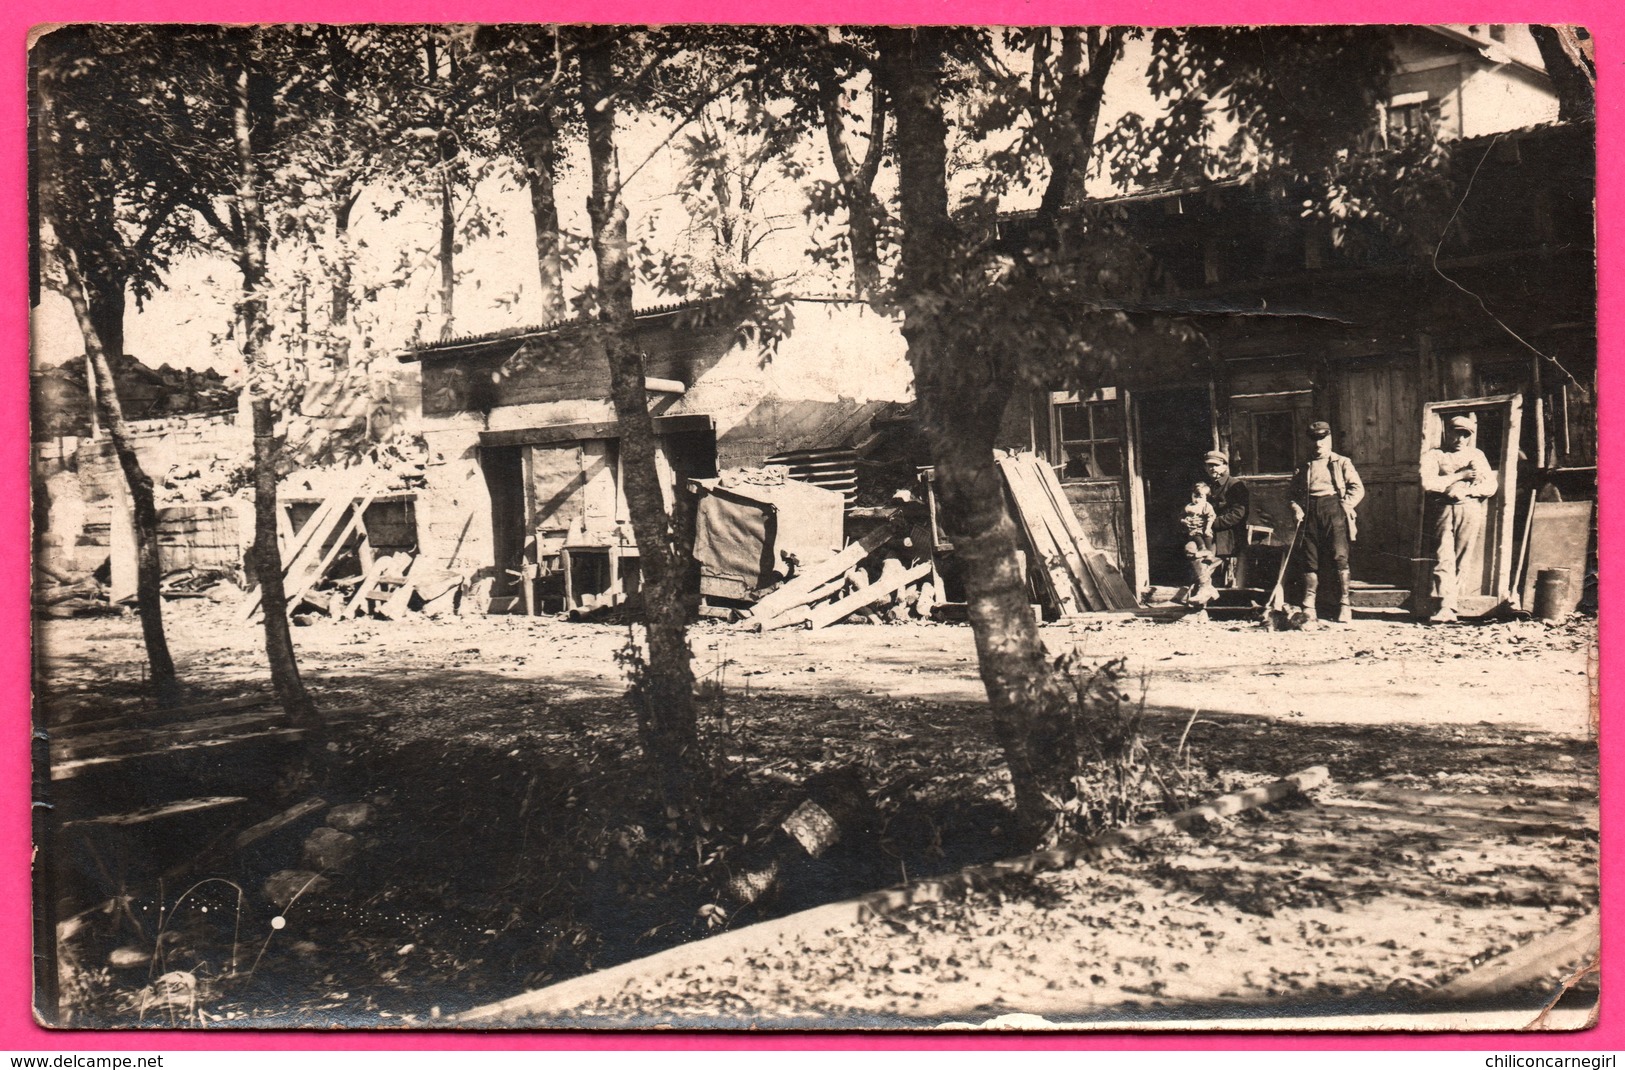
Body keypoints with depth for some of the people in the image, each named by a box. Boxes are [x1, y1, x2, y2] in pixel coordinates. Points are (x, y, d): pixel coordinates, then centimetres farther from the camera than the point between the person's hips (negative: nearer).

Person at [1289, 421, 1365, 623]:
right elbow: (1292, 492, 20)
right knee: (1310, 560, 0)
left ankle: (1344, 605, -6)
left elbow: (1358, 488, 3)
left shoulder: (1342, 463, 11)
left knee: (1340, 557, -10)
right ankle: (1308, 607, 2)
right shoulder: (1304, 467, 19)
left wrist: (1345, 506, -9)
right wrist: (1296, 508, 1)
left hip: (1333, 509, -3)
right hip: (1310, 514, 3)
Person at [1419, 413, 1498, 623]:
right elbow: (1427, 484, -5)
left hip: (1470, 510, 3)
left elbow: (1491, 485, 9)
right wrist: (1460, 475, -6)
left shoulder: (1477, 455, 22)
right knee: (1444, 559, -15)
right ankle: (1444, 607, -23)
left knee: (1462, 562, -3)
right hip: (1442, 510, -3)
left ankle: (1446, 605, -2)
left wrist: (1465, 490, -8)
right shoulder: (1433, 455, 13)